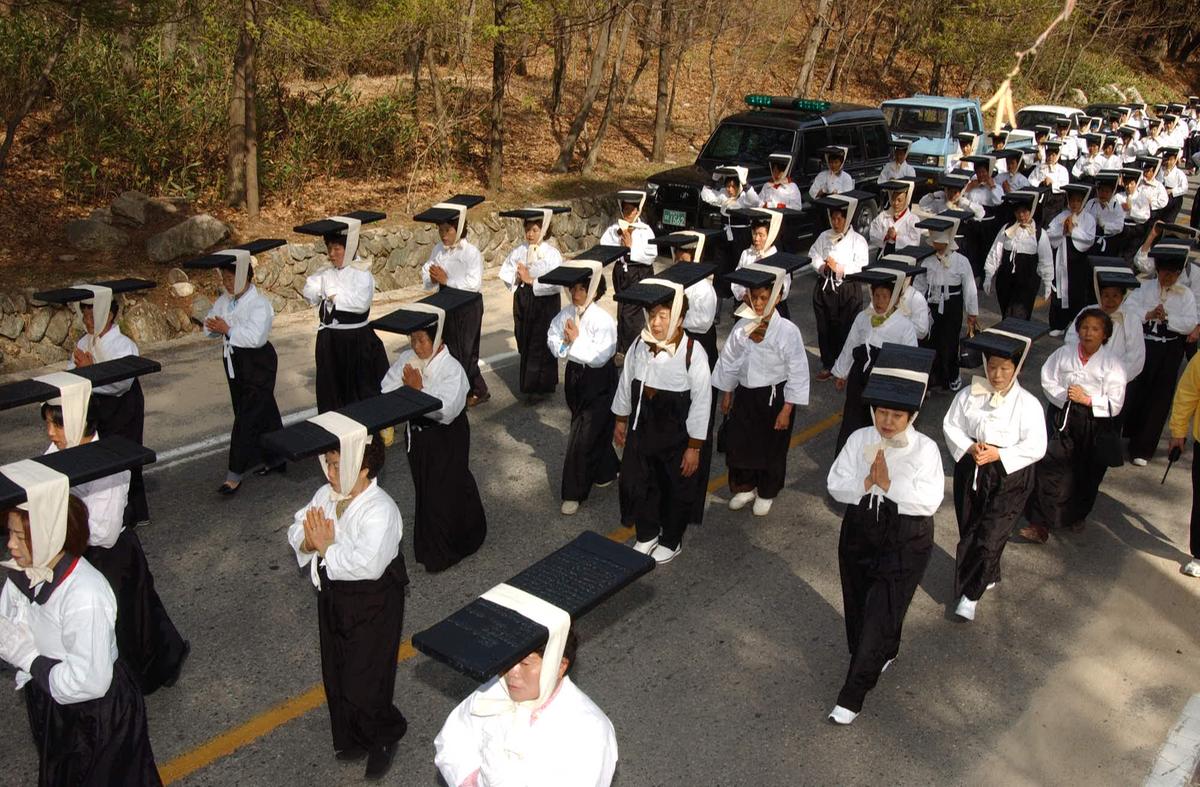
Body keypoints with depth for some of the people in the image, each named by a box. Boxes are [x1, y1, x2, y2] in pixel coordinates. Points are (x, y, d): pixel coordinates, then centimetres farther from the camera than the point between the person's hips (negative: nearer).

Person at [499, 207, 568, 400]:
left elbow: (554, 283, -21)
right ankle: (528, 383, 24)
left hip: (545, 303, -5)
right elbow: (505, 272, 5)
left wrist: (530, 280, -17)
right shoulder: (519, 251, 3)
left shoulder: (552, 254, -12)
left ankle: (541, 386, 11)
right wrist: (518, 277, -14)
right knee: (525, 344, 11)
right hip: (523, 302, 5)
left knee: (541, 345, 1)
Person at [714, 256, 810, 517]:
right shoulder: (742, 327, -8)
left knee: (772, 449, 13)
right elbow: (729, 362, 5)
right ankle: (745, 487, 37)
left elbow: (797, 373, -15)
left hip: (774, 397, -4)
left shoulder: (787, 331, -20)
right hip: (745, 394, 4)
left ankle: (766, 494, 36)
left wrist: (787, 409, -14)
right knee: (737, 443, 11)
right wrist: (726, 395, 10)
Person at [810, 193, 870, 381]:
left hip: (848, 290, -4)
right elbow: (813, 256, 3)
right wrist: (822, 266, -16)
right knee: (824, 328, 10)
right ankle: (827, 365, 24)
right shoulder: (824, 237, 9)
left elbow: (860, 266, -13)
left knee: (845, 329, 4)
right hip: (825, 287, 4)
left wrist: (839, 268, -20)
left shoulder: (858, 240, -4)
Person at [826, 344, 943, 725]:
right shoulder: (860, 439, -7)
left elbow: (929, 501, -20)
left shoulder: (925, 449, -15)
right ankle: (883, 654, 50)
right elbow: (836, 485, -9)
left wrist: (889, 484, -27)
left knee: (880, 616, 0)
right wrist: (866, 483, -26)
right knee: (858, 607, 19)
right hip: (859, 534, 4)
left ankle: (851, 696, 12)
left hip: (905, 543, -4)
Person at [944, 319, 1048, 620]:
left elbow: (1035, 447, -13)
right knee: (969, 533, 15)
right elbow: (951, 425, 1)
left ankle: (970, 594, 9)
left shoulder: (1028, 404, -12)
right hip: (970, 473, 4)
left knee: (989, 537, -6)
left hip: (1009, 477, -4)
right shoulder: (969, 394, -4)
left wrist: (999, 454, -21)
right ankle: (987, 576, 40)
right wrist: (970, 447, -16)